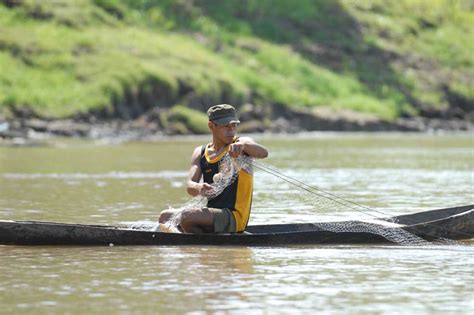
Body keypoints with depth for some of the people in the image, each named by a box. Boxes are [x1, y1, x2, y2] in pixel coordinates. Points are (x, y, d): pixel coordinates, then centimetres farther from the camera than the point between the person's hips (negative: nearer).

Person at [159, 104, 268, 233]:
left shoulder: (242, 143, -2)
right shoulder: (200, 153, 11)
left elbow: (263, 153, -23)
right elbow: (190, 186, -2)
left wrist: (243, 145, -44)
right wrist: (199, 188, -27)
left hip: (234, 217, -6)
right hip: (212, 212, 6)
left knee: (187, 216, -26)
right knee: (165, 216, 1)